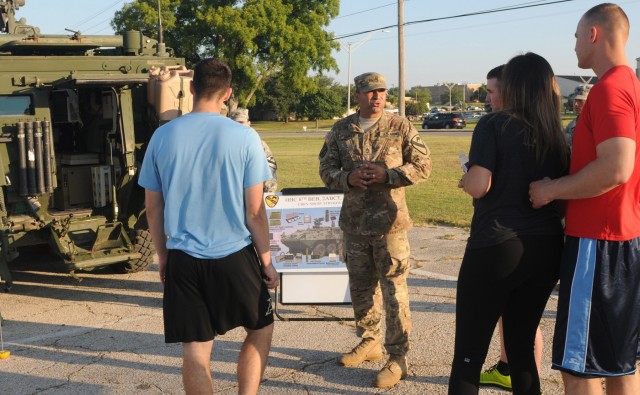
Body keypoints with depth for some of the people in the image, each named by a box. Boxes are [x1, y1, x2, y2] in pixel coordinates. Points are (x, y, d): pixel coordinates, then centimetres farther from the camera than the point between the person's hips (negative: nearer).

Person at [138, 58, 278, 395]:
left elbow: (152, 208, 4)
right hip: (235, 256, -2)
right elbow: (254, 210, -7)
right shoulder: (244, 137, -8)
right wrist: (266, 260, 4)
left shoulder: (162, 137, -1)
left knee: (195, 351, 8)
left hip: (183, 260, 2)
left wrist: (162, 256, 17)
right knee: (260, 330, 20)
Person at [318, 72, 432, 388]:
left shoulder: (400, 127, -2)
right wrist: (348, 178, -13)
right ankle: (369, 342, 34)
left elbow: (423, 165, -2)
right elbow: (326, 168, 8)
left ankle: (398, 358, 6)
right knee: (360, 287, 15)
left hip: (390, 222, -4)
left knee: (394, 290, -3)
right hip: (354, 222, 4)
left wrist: (387, 175, -16)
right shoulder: (341, 130, 7)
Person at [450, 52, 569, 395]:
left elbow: (478, 186, -18)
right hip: (546, 249, 6)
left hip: (496, 247, -6)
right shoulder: (558, 134, 8)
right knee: (522, 348, 17)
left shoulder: (494, 124, -8)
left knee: (468, 354, 2)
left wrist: (464, 180, 3)